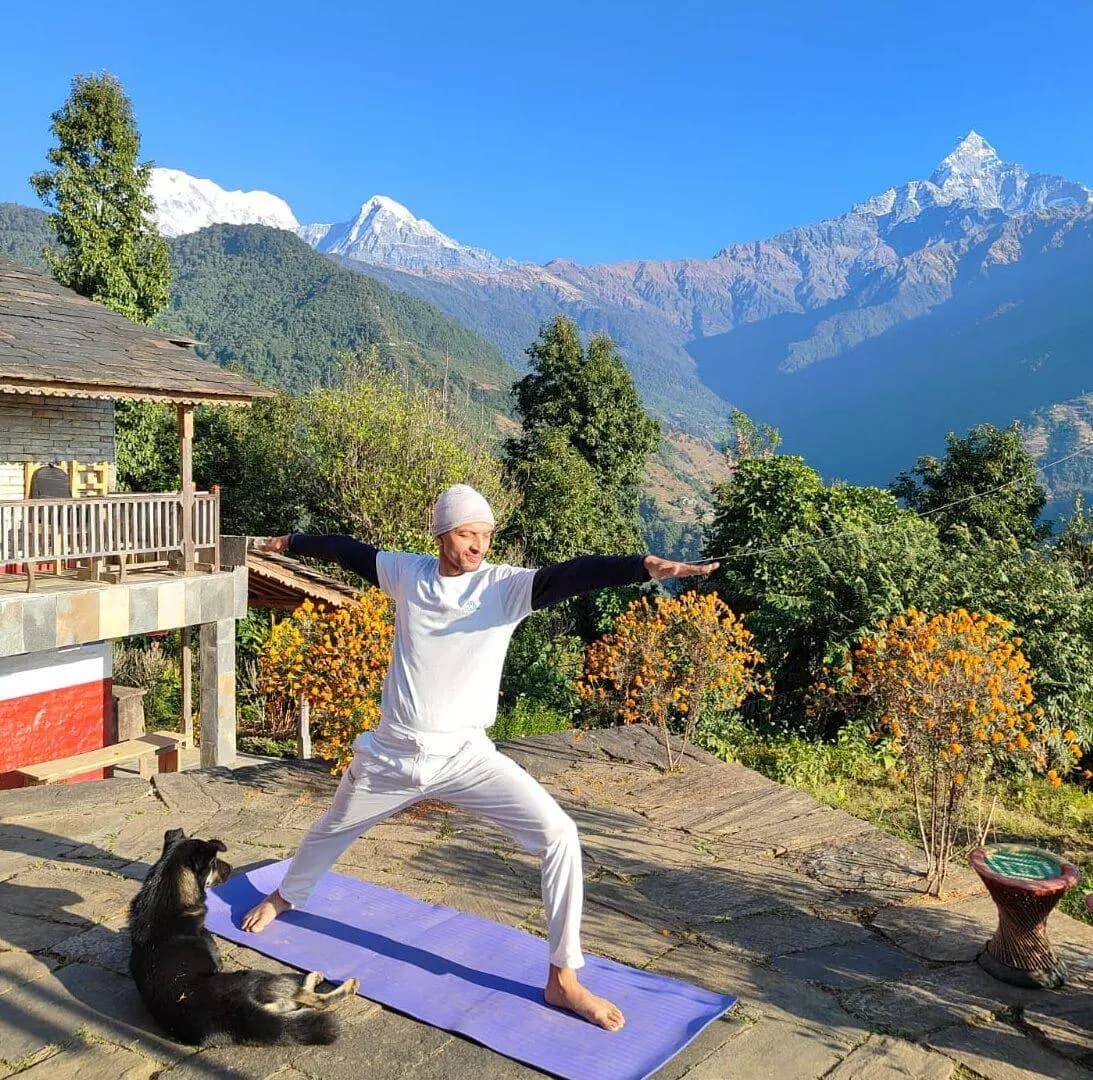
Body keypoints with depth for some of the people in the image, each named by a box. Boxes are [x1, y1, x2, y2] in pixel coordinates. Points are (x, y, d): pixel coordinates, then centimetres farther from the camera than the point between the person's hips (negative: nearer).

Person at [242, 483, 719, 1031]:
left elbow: (570, 574, -32)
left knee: (558, 833, -19)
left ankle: (562, 979, -4)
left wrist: (644, 566, -48)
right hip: (393, 754, 3)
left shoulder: (505, 585, -15)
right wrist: (293, 542, 26)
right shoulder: (407, 573, -6)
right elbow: (349, 550, 11)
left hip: (465, 755, -2)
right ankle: (285, 895, 60)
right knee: (332, 830, 26)